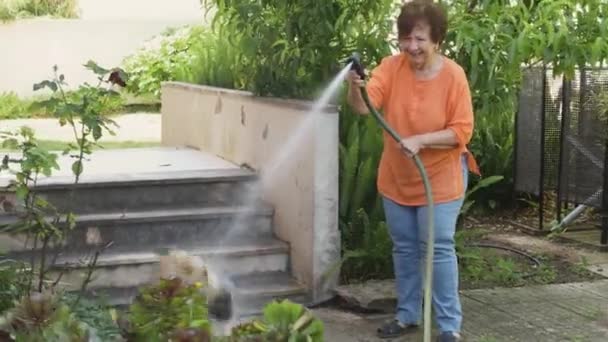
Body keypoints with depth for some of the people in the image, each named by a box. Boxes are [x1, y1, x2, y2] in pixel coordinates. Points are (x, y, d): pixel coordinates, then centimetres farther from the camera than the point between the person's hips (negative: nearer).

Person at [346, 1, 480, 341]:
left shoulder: (453, 75, -15)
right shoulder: (392, 66, -8)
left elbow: (462, 131, -15)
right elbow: (365, 105, -21)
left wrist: (420, 140, -27)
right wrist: (355, 87, -43)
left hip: (440, 180, -4)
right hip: (397, 178, 4)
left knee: (437, 250, -3)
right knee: (404, 249, 14)